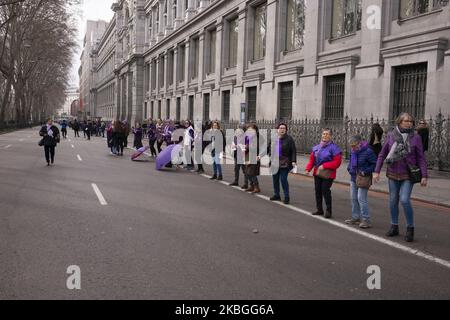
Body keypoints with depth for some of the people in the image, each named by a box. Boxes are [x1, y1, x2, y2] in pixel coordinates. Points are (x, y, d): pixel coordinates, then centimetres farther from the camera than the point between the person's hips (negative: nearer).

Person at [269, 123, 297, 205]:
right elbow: (269, 149, 16)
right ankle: (276, 195, 26)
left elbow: (293, 151, -8)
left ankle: (287, 197, 1)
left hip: (285, 163, -5)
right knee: (275, 179, 11)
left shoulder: (289, 139, -6)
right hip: (275, 163, 5)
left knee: (283, 179, -9)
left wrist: (293, 161, -15)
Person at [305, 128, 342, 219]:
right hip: (317, 173, 6)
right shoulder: (316, 147, 10)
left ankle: (329, 211, 3)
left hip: (328, 174, -6)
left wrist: (324, 166, -19)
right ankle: (320, 210, 23)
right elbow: (312, 159, 13)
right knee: (317, 190, 10)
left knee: (325, 190, -9)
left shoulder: (334, 147, -9)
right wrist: (308, 168, -4)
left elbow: (337, 162, -14)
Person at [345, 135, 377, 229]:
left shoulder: (368, 152, -15)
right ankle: (356, 217, 24)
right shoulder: (353, 152, 7)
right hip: (353, 179, 8)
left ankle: (366, 220, -6)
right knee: (354, 198, 13)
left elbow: (375, 164, -14)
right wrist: (349, 169, 5)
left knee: (361, 198, -11)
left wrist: (365, 172, -19)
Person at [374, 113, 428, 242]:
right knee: (393, 201, 10)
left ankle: (410, 228, 2)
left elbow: (421, 158, -2)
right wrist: (377, 171, 2)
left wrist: (424, 175, -7)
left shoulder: (416, 137, -4)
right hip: (393, 174, 3)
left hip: (408, 175, -3)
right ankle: (394, 227, 26)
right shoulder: (391, 136, -1)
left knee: (404, 200, -15)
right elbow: (382, 154, 5)